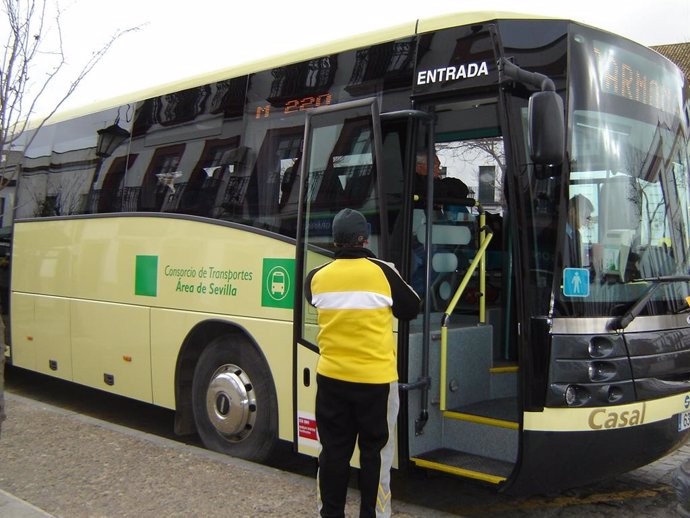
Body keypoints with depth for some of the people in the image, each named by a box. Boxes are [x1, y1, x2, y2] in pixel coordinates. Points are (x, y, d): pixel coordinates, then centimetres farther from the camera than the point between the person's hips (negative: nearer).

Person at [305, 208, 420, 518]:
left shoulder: (317, 277, -3)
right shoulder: (383, 273, -10)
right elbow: (411, 310, 4)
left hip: (332, 377, 3)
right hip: (376, 378, -3)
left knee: (334, 449, 12)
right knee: (375, 451, 8)